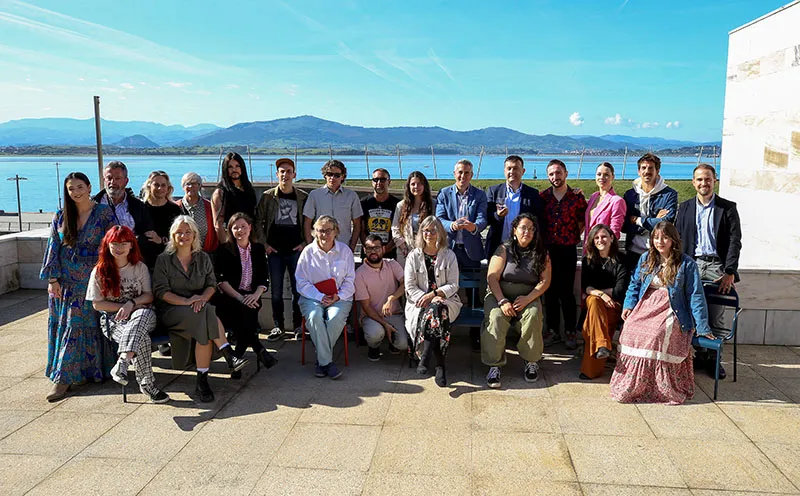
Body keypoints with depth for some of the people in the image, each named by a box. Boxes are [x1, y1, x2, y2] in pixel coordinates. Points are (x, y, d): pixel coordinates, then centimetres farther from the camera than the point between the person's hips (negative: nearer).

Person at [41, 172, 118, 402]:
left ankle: (64, 376, 2)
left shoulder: (104, 213, -3)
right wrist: (52, 279, -2)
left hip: (93, 280, -3)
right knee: (66, 326, 6)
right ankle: (63, 376, 16)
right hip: (66, 282, 3)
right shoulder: (60, 217, 7)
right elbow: (53, 248, 6)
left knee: (90, 325, -4)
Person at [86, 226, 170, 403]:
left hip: (142, 315, 1)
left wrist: (132, 304, -13)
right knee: (142, 339, -35)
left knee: (144, 313, -41)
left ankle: (122, 362, -50)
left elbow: (149, 295, 7)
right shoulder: (99, 271, 6)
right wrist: (123, 307, -9)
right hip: (114, 319, -1)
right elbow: (97, 304, 4)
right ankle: (147, 384, -30)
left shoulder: (140, 267, 10)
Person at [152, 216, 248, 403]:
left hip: (199, 306, 3)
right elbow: (160, 291, -5)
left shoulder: (203, 258, 13)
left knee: (205, 328, -34)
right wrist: (186, 301, -21)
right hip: (171, 310, -3)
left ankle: (202, 381, -29)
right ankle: (229, 357, -34)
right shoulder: (164, 259, 4)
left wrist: (202, 298, -17)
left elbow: (212, 284, 7)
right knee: (207, 314, -35)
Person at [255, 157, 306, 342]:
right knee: (276, 290, 5)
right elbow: (258, 221, 7)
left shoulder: (304, 197, 4)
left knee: (298, 289, 2)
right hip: (275, 250, 1)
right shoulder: (267, 196, 4)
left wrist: (306, 243, -2)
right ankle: (278, 326, 16)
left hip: (296, 250, 0)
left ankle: (298, 326, 14)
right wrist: (264, 243, -1)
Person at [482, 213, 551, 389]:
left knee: (533, 315, -32)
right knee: (496, 317, -32)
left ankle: (531, 361, -15)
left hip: (528, 298, 1)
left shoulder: (541, 253, 9)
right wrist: (502, 301, -18)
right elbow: (492, 277, -5)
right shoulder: (504, 250, 2)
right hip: (499, 296, -1)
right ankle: (494, 365, -24)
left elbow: (545, 281, 0)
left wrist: (528, 298, -15)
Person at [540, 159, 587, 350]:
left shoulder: (577, 197, 0)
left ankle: (570, 332, 12)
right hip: (547, 249, 2)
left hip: (567, 250, -2)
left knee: (566, 292, 0)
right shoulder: (543, 196, 5)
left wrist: (573, 238, 0)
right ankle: (552, 330, 18)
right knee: (550, 291, 7)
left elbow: (583, 222, 6)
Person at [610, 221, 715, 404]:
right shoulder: (646, 259, 13)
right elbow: (634, 284, 20)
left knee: (656, 333, -34)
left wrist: (702, 328, -2)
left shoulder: (686, 264, 0)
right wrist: (628, 305, 2)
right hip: (645, 308, 4)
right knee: (631, 329, -27)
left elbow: (695, 296, -1)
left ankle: (659, 389, -18)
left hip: (670, 312, -3)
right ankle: (628, 385, -19)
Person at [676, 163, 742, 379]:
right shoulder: (684, 208, 11)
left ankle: (712, 357, 10)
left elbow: (735, 241, -2)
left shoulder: (728, 208, 4)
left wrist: (730, 272, -12)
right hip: (692, 264, 2)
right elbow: (678, 240, 8)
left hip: (717, 266, -1)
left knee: (715, 317, -1)